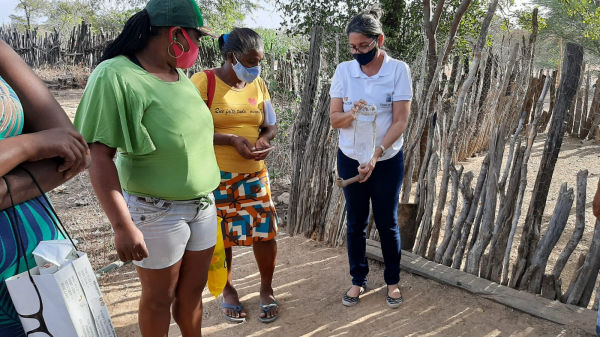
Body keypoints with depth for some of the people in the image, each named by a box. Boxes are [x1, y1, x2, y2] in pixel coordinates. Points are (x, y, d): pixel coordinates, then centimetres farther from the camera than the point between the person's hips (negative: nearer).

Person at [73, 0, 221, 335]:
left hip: (202, 205, 6)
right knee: (159, 297, 14)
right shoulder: (117, 76, -19)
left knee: (193, 290, 19)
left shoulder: (180, 76, 3)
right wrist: (123, 225, -26)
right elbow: (99, 157, -20)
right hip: (158, 211, -6)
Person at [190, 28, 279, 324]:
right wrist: (232, 139, -23)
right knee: (220, 237, 10)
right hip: (214, 176, -3)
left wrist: (263, 139, -12)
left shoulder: (258, 84, 4)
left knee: (265, 232, 2)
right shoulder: (203, 82, -11)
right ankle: (228, 290, 33)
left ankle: (266, 290, 26)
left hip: (253, 174, 3)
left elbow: (270, 125, 11)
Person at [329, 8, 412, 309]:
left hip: (388, 161, -2)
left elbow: (400, 121, -14)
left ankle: (392, 281, 30)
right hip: (350, 160, 2)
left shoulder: (398, 70, -11)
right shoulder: (343, 71, -4)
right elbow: (334, 118, -5)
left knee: (387, 223, 11)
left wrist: (376, 154, -25)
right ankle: (358, 280, 30)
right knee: (356, 223, 13)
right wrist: (351, 114, -27)